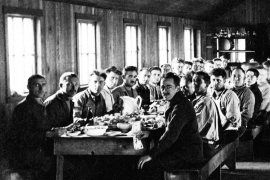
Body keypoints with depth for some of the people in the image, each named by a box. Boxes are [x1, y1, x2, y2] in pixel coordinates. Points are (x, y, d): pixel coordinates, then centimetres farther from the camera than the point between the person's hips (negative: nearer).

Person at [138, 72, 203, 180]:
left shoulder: (182, 106, -19)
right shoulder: (175, 103, 15)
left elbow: (171, 136, -26)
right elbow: (169, 130, 23)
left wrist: (151, 155, -23)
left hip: (188, 154, -10)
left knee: (148, 165, -20)